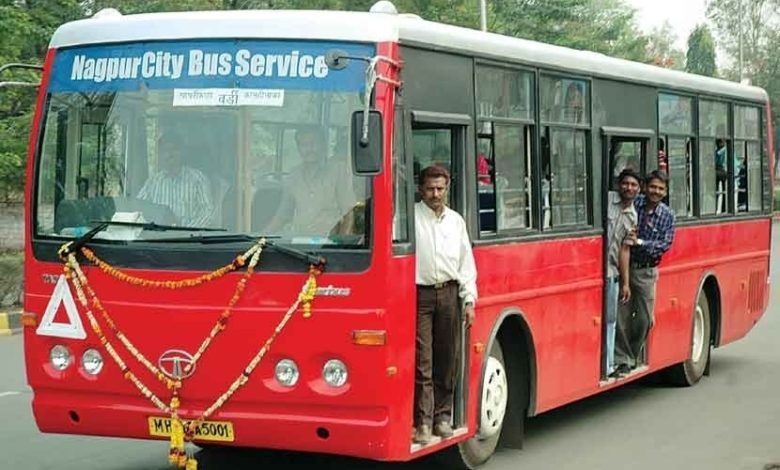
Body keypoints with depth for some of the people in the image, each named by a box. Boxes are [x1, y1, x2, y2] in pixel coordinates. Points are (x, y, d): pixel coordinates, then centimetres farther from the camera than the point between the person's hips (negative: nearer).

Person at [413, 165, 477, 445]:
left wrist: (469, 300, 9)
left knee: (448, 359, 8)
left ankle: (442, 416, 19)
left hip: (449, 294, 5)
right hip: (420, 294, -4)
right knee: (422, 362, -5)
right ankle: (423, 422, -2)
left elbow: (466, 263, 15)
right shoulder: (410, 217, -3)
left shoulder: (456, 221, 13)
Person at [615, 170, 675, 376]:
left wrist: (639, 242, -19)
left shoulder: (667, 216, 2)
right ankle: (623, 360, 5)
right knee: (621, 316, -4)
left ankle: (634, 357, 22)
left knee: (644, 319, 4)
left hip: (646, 272, 2)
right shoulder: (632, 205, -4)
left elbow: (665, 244, -7)